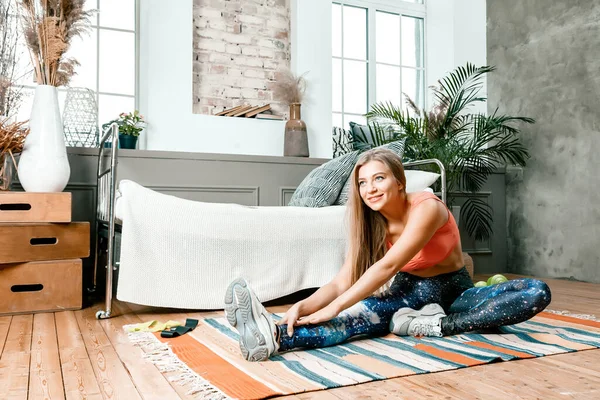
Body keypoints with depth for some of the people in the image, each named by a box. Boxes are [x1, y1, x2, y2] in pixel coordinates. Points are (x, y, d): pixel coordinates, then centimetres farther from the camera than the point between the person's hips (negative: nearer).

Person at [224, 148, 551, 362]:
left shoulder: (427, 207, -24)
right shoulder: (370, 224, -7)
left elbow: (387, 266, -36)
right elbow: (340, 283, -17)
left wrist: (332, 309, -44)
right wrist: (301, 307, -37)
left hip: (453, 291, -2)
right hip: (410, 293, 2)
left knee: (537, 293, -29)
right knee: (367, 315, -34)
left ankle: (437, 325, -37)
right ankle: (275, 336, -56)